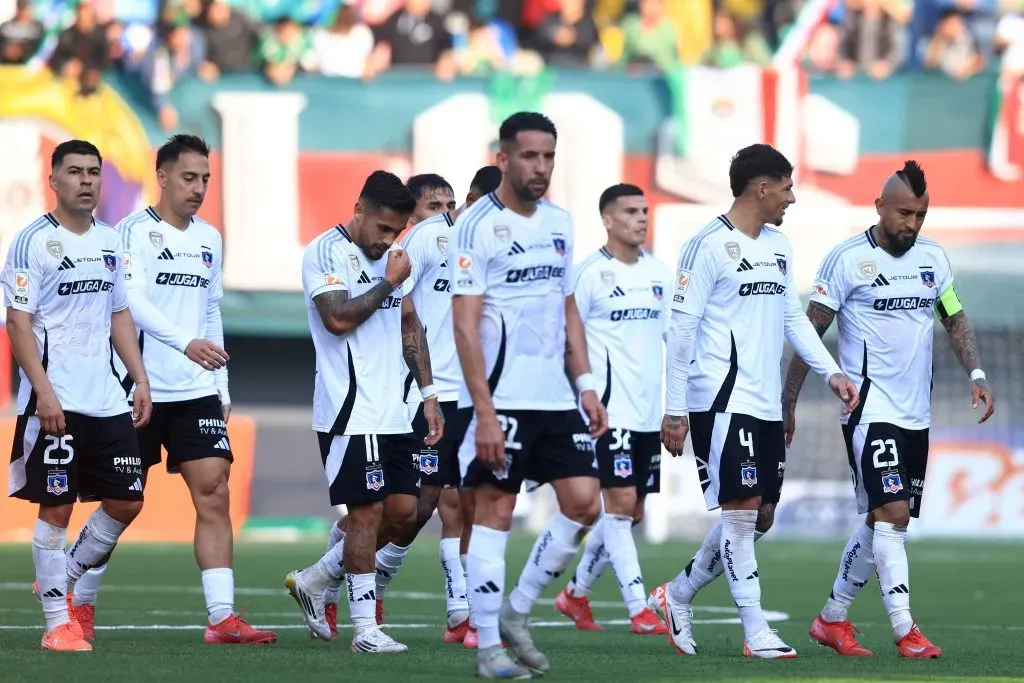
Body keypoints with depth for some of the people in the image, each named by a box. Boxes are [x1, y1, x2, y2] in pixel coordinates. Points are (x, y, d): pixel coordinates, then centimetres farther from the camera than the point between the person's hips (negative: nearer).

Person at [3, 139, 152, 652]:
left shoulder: (109, 241, 13)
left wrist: (140, 380, 12)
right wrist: (43, 390, -18)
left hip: (108, 399, 6)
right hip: (56, 403, -6)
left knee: (126, 501, 5)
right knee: (56, 507, -3)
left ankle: (67, 577, 24)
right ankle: (58, 622, 3)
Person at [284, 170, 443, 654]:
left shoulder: (392, 257, 15)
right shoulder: (325, 253, -9)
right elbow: (339, 318, -21)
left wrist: (428, 394, 16)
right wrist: (389, 283, -10)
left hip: (392, 413, 8)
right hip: (349, 411, -8)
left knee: (402, 508, 6)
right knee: (367, 511, -8)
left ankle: (313, 582, 21)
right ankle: (365, 628, -2)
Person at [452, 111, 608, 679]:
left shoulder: (559, 223, 12)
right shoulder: (477, 226, -9)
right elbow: (465, 326, -14)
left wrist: (586, 385, 11)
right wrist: (484, 411, -19)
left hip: (555, 397, 7)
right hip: (501, 398, -7)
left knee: (583, 502, 1)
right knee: (495, 510, -3)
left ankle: (516, 614, 14)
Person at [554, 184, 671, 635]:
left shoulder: (659, 274, 12)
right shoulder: (590, 273, -7)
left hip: (650, 410, 7)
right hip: (611, 408, -7)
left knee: (631, 513, 9)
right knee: (621, 503, -11)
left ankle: (576, 594, 24)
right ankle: (639, 611, -12)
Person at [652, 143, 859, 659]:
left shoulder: (778, 247, 15)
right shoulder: (709, 246, -9)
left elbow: (793, 318, 22)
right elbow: (681, 328, -9)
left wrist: (831, 372, 9)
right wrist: (675, 409, -11)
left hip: (766, 404, 8)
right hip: (723, 401, -8)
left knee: (760, 516, 9)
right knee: (742, 509, -10)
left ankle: (677, 596, 24)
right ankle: (755, 632, -7)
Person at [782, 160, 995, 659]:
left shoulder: (933, 258, 9)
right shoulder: (848, 259, -8)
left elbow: (955, 320, 18)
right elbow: (811, 330, -5)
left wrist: (976, 375, 1)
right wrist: (787, 402, -6)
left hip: (916, 414, 7)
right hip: (869, 409, -7)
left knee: (883, 523, 10)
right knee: (891, 514, -15)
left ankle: (832, 619, 22)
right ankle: (906, 632, -15)